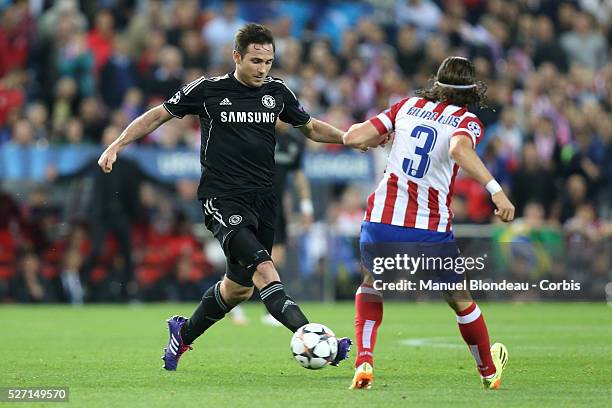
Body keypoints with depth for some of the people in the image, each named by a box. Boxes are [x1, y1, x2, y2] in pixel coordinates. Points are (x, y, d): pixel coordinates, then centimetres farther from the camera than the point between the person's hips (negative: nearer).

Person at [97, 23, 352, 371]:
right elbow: (158, 115, 8)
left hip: (263, 199, 6)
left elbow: (311, 127, 23)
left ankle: (183, 333, 38)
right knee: (264, 269, -25)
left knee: (239, 288, 13)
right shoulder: (208, 90, -3)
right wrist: (117, 145, -1)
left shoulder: (277, 92, 8)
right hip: (223, 199, -6)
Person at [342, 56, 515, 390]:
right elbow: (459, 149, -24)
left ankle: (364, 362, 8)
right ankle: (489, 371, 38)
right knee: (460, 300, 21)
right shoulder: (467, 121, 1)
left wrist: (378, 137, 27)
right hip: (430, 233, -2)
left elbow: (353, 137, 5)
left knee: (370, 287, 28)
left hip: (380, 222, 2)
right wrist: (495, 190, -29)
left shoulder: (406, 107, 10)